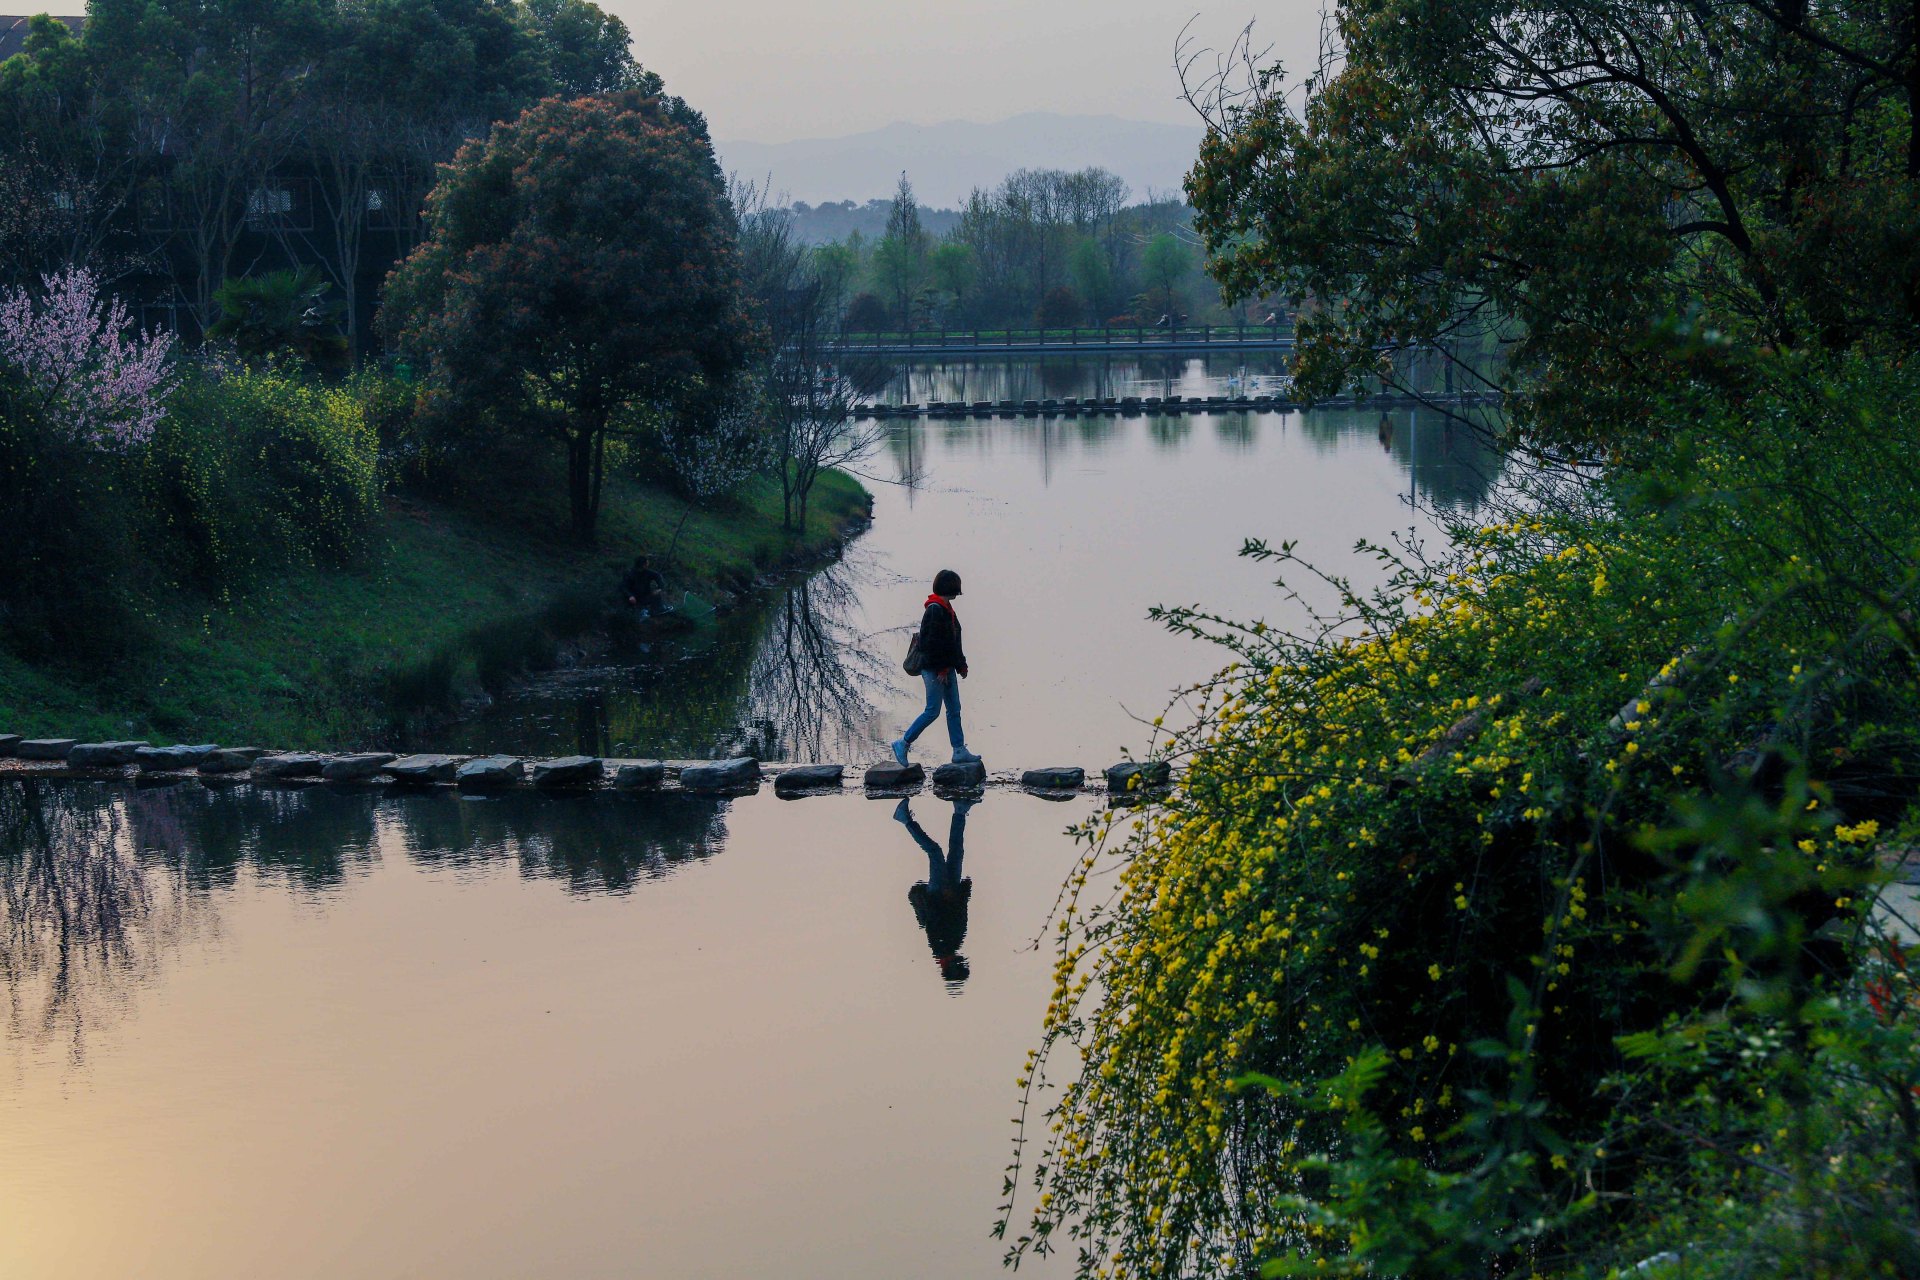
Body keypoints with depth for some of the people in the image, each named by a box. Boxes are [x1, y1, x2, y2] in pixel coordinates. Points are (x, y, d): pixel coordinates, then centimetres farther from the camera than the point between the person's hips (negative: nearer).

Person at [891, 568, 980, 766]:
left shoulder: (946, 609, 14)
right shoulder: (935, 610, -18)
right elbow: (931, 642, -22)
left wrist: (961, 664, 20)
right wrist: (940, 670, -21)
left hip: (946, 668, 10)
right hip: (934, 670, -10)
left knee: (954, 709, 10)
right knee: (933, 711, -5)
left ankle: (959, 751, 13)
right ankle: (902, 743, 5)